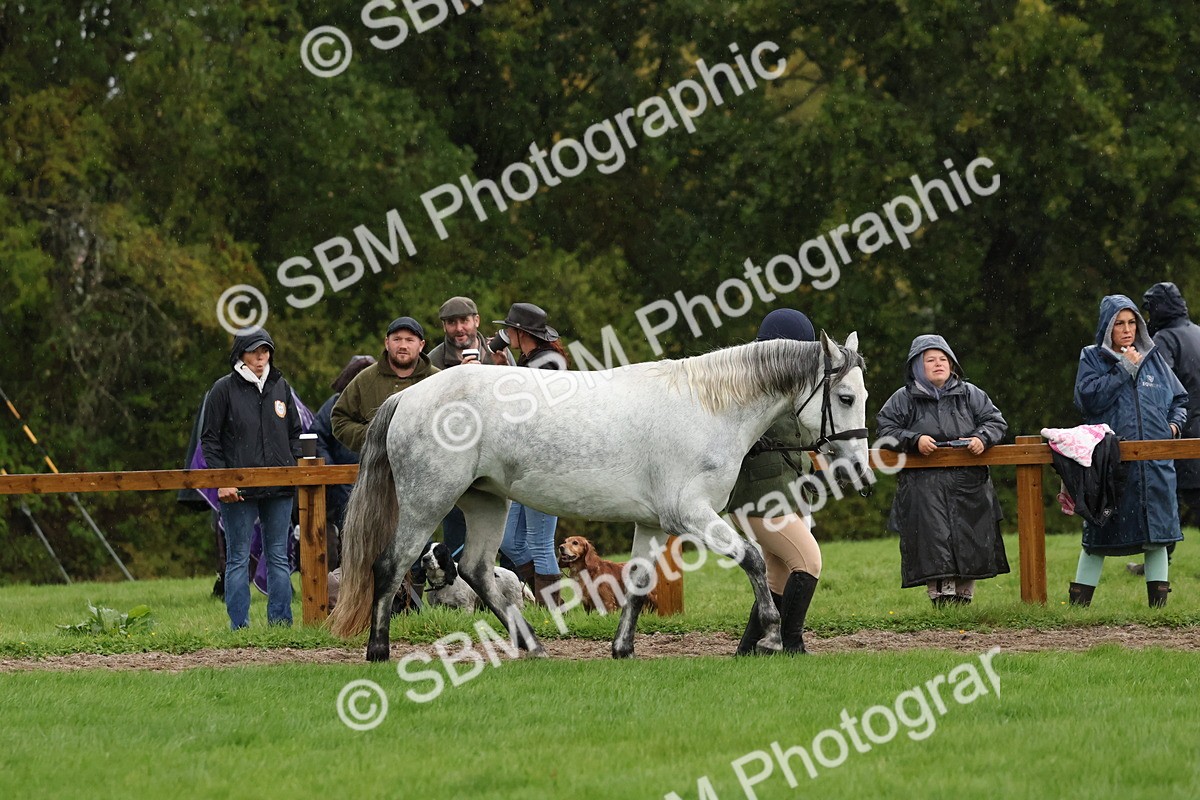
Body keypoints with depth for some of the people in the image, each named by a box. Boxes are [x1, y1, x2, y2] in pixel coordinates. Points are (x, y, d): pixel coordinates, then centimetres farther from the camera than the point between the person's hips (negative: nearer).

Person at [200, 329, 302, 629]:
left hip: (279, 490, 4)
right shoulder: (224, 389, -1)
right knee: (239, 559, -1)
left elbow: (295, 433, 20)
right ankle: (239, 626, 1)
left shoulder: (281, 387, 11)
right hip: (239, 489, -4)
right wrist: (222, 481, -10)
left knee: (279, 557, 6)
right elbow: (210, 439, -2)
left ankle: (280, 621, 11)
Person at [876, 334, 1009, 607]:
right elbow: (886, 429, 2)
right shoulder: (904, 399, 6)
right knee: (935, 543, -15)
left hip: (968, 485, 3)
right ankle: (941, 595, -18)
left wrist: (982, 438, -10)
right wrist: (913, 440, -13)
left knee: (969, 542, 1)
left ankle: (964, 595, 9)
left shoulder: (970, 395, 11)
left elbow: (995, 421, 12)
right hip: (924, 488, -2)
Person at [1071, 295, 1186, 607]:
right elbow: (1088, 399, -11)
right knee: (1099, 537, 0)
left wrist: (1174, 424, 3)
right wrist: (1124, 369, -10)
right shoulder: (1092, 359, 5)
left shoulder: (1153, 358, 14)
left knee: (1156, 535, 2)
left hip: (1154, 463, 3)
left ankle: (1158, 603, 7)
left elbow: (1179, 399, 22)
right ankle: (1078, 605, 7)